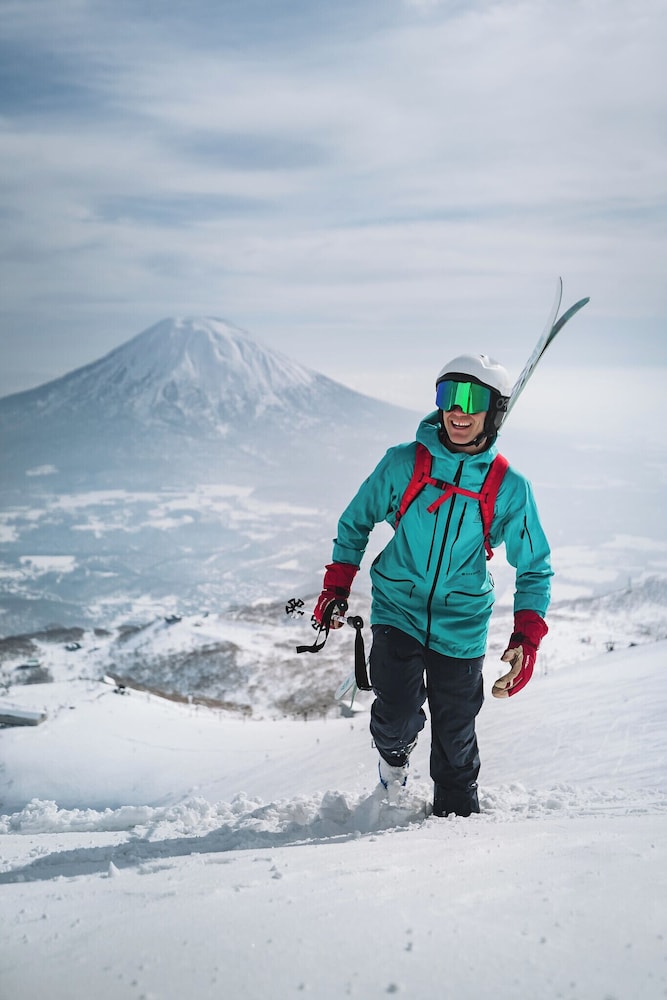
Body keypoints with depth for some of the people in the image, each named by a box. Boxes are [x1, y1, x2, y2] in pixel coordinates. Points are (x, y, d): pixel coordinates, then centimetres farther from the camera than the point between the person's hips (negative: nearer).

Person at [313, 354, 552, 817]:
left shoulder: (510, 488, -6)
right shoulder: (403, 463, -6)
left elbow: (534, 568, 2)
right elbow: (356, 522, 8)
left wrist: (528, 639, -10)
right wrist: (336, 588, 2)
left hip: (461, 625, 1)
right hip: (398, 611, 0)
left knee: (455, 736, 8)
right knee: (398, 712, -13)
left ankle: (456, 815, 35)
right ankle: (394, 749, 24)